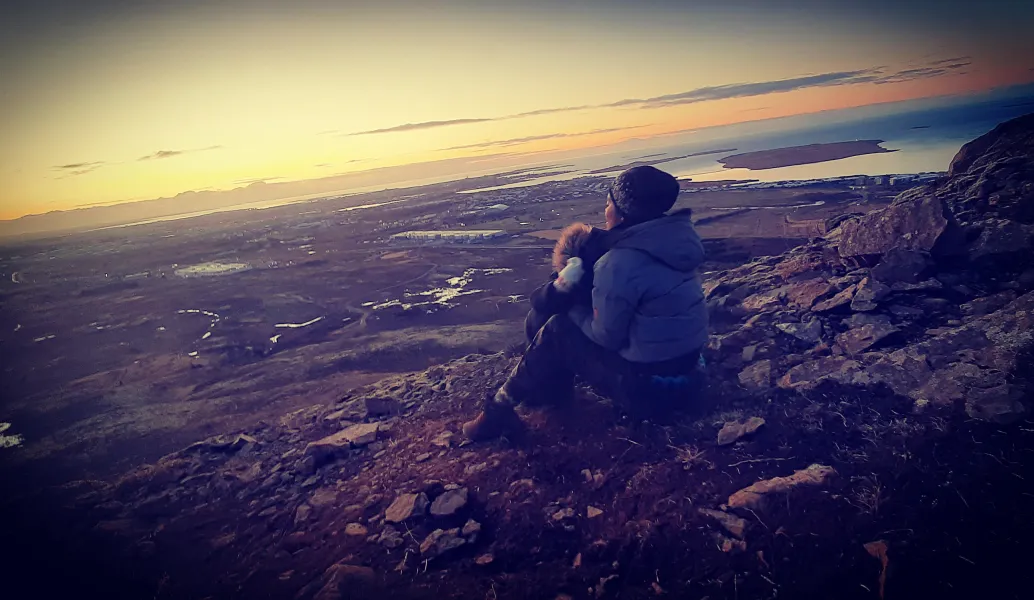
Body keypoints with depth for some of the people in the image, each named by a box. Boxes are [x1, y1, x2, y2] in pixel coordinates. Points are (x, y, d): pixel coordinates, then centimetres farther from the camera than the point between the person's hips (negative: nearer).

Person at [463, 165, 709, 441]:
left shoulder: (618, 264, -23)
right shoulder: (673, 238, 3)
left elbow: (606, 336, -15)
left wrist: (572, 305, 1)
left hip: (649, 387, -8)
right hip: (686, 369, 9)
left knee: (557, 331, -1)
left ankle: (502, 408, 9)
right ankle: (549, 388, 30)